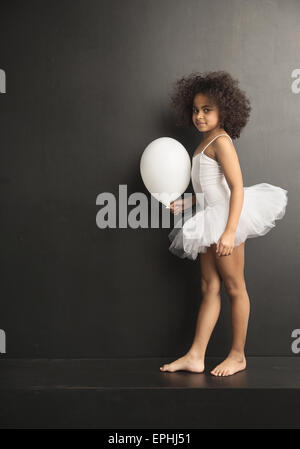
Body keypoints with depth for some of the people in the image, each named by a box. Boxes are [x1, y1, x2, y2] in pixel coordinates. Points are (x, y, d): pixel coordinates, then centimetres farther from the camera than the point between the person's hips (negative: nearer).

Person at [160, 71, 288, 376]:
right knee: (209, 287, 8)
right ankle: (195, 356, 11)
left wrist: (229, 231, -27)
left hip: (227, 219, -9)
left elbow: (236, 188, -21)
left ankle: (238, 356, 15)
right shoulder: (205, 143, 15)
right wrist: (184, 204, 11)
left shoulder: (221, 141, -13)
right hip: (210, 222, 9)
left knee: (234, 287, 2)